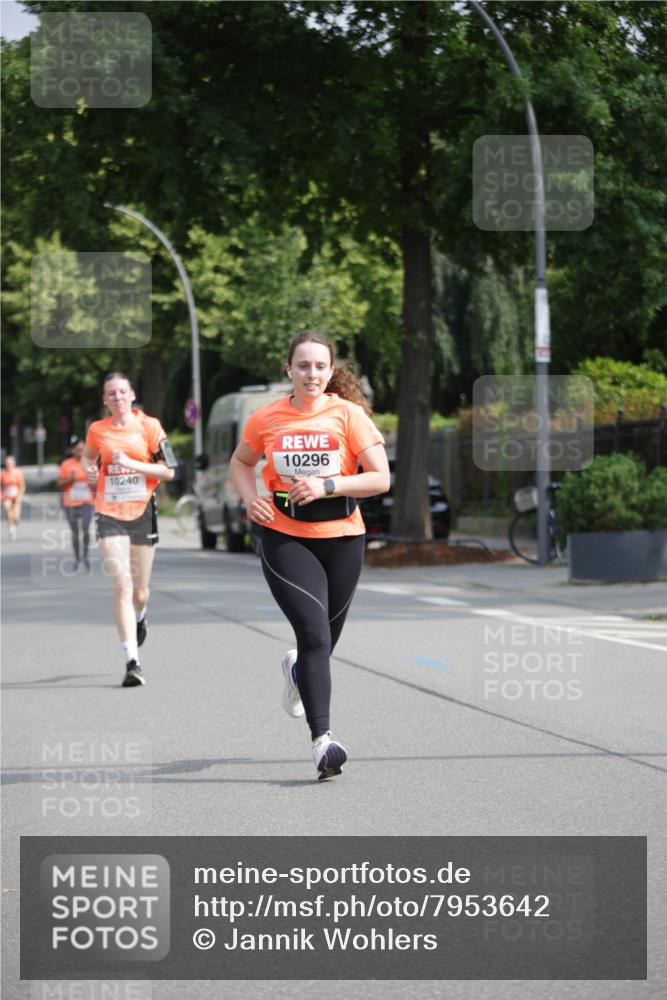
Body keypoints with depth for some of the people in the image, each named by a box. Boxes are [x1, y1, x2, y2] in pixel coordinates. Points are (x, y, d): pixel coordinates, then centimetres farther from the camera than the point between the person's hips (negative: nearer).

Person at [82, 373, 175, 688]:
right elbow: (88, 457, 25)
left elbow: (168, 471, -5)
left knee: (139, 590, 10)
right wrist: (89, 472, 5)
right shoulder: (97, 430, 4)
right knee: (122, 586, -14)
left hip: (142, 512, 0)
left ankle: (139, 618, 49)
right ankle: (132, 662, -15)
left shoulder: (149, 426, -2)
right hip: (110, 514, 0)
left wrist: (131, 463, -16)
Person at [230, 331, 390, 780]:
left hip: (341, 538, 1)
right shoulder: (266, 419, 0)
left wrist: (327, 485, -20)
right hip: (285, 537, -1)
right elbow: (241, 462, 19)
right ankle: (322, 739, -18)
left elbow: (381, 478, -8)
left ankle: (298, 669, 51)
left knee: (325, 639, 13)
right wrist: (251, 498, -2)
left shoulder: (349, 414, -4)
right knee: (314, 633, -17)